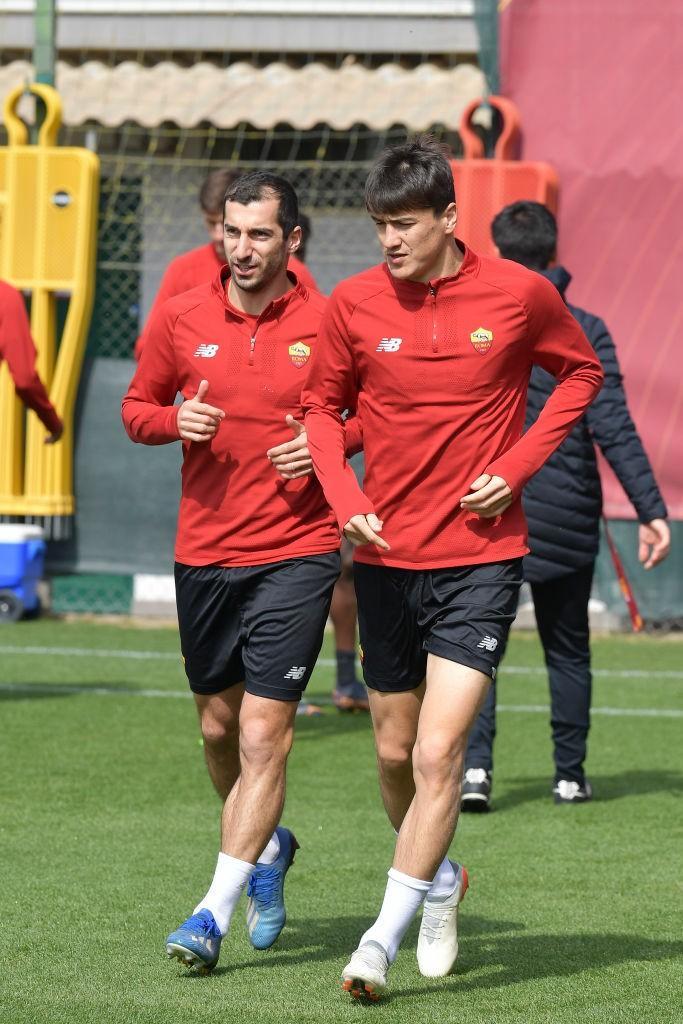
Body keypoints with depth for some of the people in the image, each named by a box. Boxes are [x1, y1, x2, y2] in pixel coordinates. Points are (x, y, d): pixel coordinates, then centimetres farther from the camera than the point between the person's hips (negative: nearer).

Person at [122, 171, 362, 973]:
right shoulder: (180, 320, 3)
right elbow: (136, 407, 14)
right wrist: (175, 418, -7)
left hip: (297, 553, -4)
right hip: (203, 553, 4)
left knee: (264, 732, -11)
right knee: (217, 727, 14)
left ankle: (215, 912, -10)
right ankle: (267, 848, 41)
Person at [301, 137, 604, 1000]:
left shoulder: (519, 295, -7)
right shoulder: (354, 303, -3)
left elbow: (581, 373, 10)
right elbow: (323, 405, 12)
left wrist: (517, 466, -3)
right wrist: (344, 498, -6)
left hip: (480, 559, -3)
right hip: (386, 557, 3)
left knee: (439, 752, -14)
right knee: (395, 753, 13)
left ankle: (384, 939, -9)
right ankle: (440, 881, 40)